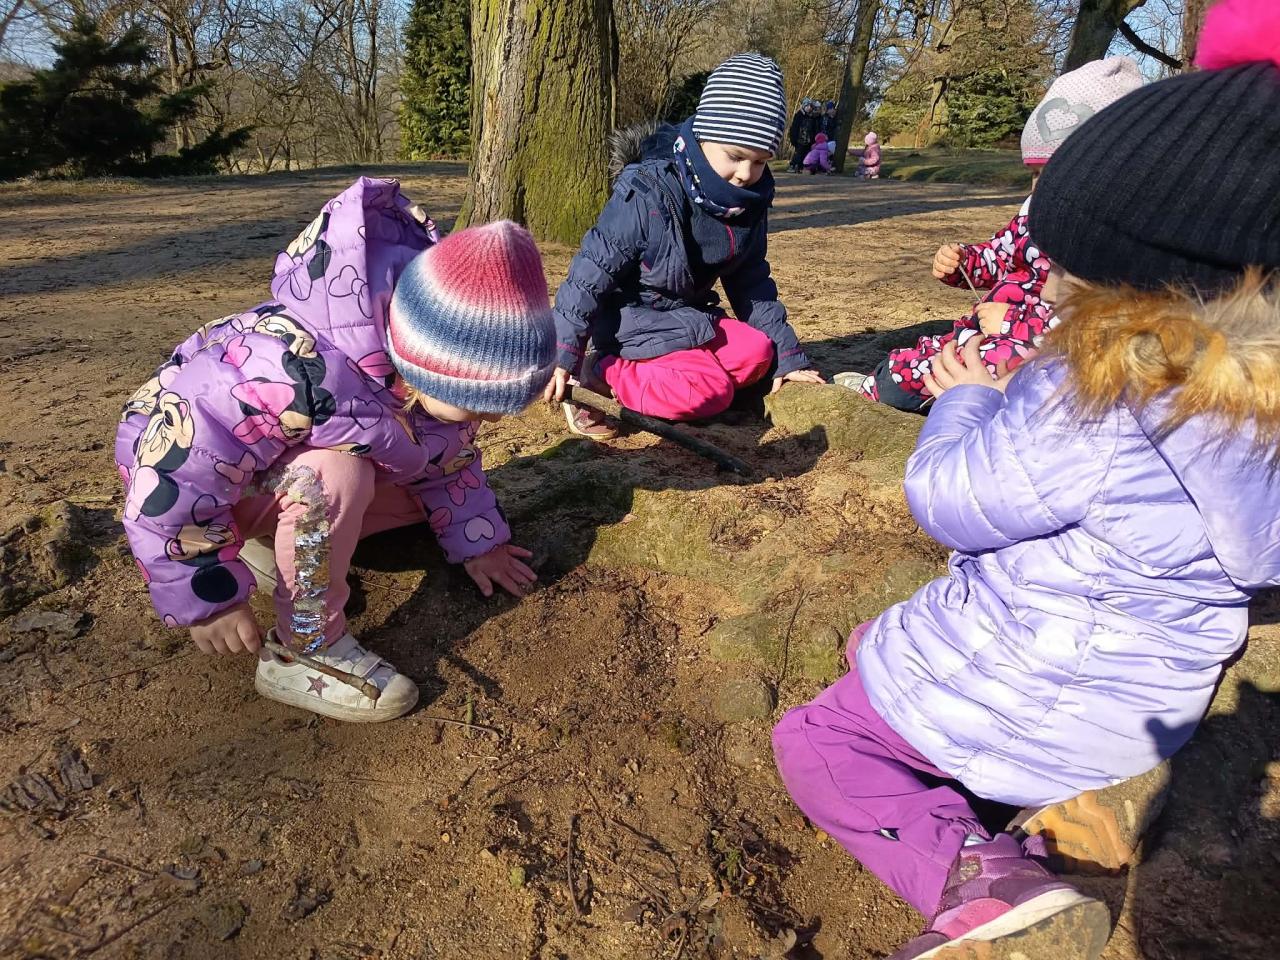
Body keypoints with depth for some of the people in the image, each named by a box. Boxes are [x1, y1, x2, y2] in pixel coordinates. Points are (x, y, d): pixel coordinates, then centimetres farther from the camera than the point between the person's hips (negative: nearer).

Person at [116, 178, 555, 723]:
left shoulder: (436, 367, -17)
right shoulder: (296, 371, -43)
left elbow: (449, 459, 3)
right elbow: (174, 480, -36)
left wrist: (476, 543, 5)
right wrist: (208, 597, -27)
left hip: (306, 454, 8)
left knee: (430, 476, 1)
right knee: (334, 477, -36)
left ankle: (272, 543, 5)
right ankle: (306, 652, -16)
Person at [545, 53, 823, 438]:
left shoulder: (750, 202, -2)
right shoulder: (647, 194, -23)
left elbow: (751, 282, 9)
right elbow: (592, 272, -19)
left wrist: (788, 355, 7)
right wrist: (564, 356, -20)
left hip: (690, 315, 8)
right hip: (632, 319, -8)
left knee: (758, 353, -13)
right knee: (711, 393, -25)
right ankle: (603, 372, -12)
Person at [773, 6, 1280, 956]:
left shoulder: (1084, 405, -31)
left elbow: (949, 502, -17)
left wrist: (964, 403, 0)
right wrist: (1002, 404, 4)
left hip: (1027, 696, -8)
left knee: (816, 740, 8)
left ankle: (982, 882, -11)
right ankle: (1086, 794, 17)